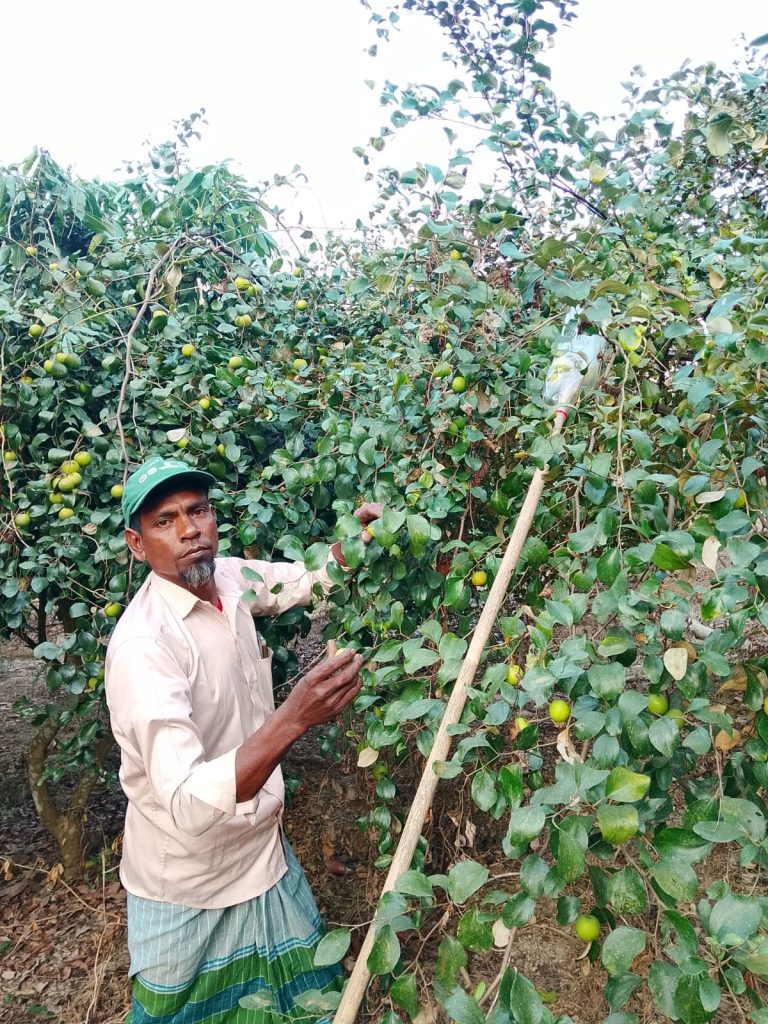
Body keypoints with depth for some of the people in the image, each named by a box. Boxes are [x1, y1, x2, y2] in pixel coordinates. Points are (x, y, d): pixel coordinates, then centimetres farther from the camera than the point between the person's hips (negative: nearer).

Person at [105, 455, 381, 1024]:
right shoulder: (143, 646, -31)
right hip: (189, 888, -6)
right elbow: (187, 805, -39)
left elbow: (309, 577, 9)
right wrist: (293, 718, -51)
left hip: (264, 849, 6)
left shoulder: (230, 578, -9)